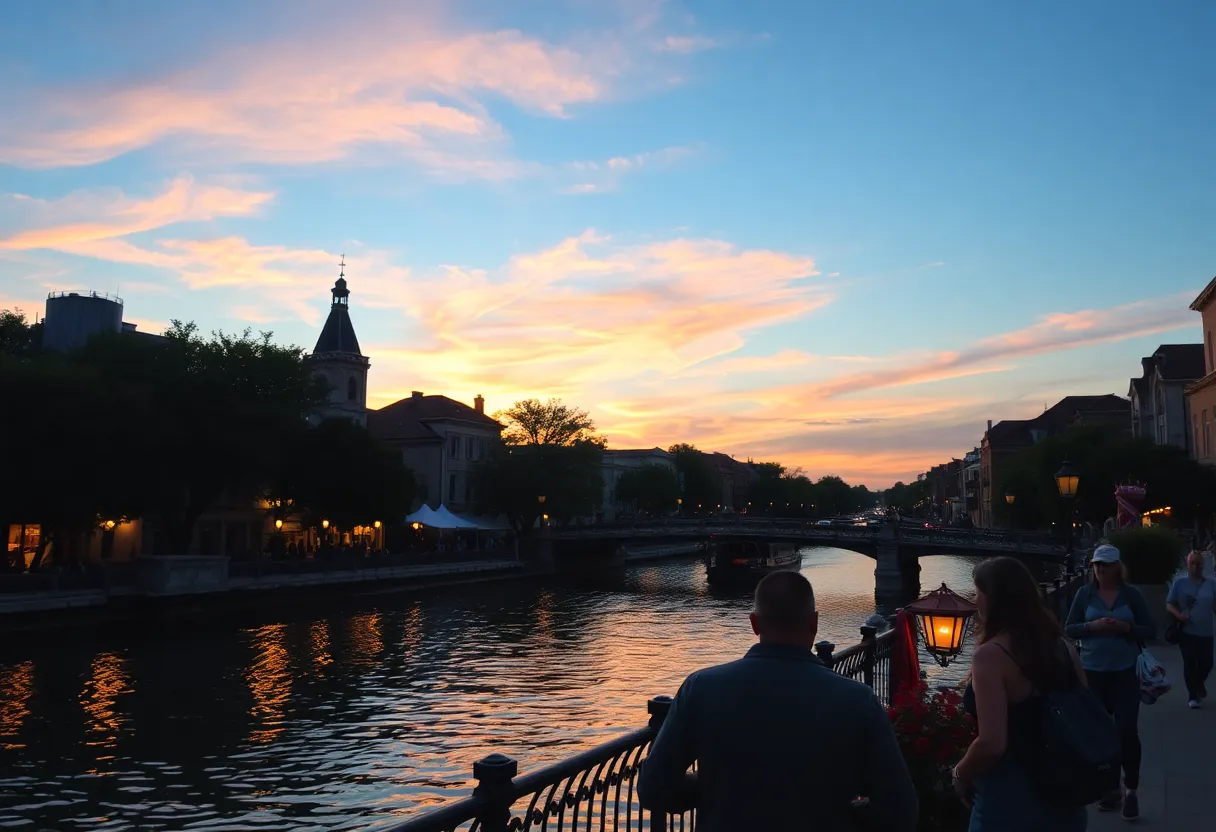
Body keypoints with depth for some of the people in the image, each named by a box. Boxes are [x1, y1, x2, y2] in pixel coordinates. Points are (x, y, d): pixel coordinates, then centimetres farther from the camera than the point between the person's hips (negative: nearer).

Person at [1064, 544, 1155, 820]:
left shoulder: (1131, 594, -1)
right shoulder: (1085, 593, 0)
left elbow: (1150, 630, 2)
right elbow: (1069, 629, 1)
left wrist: (1126, 627, -16)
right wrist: (1092, 626, -17)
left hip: (1125, 672, -1)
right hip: (1093, 672, 1)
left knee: (1127, 730, -5)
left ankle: (1131, 791, 11)